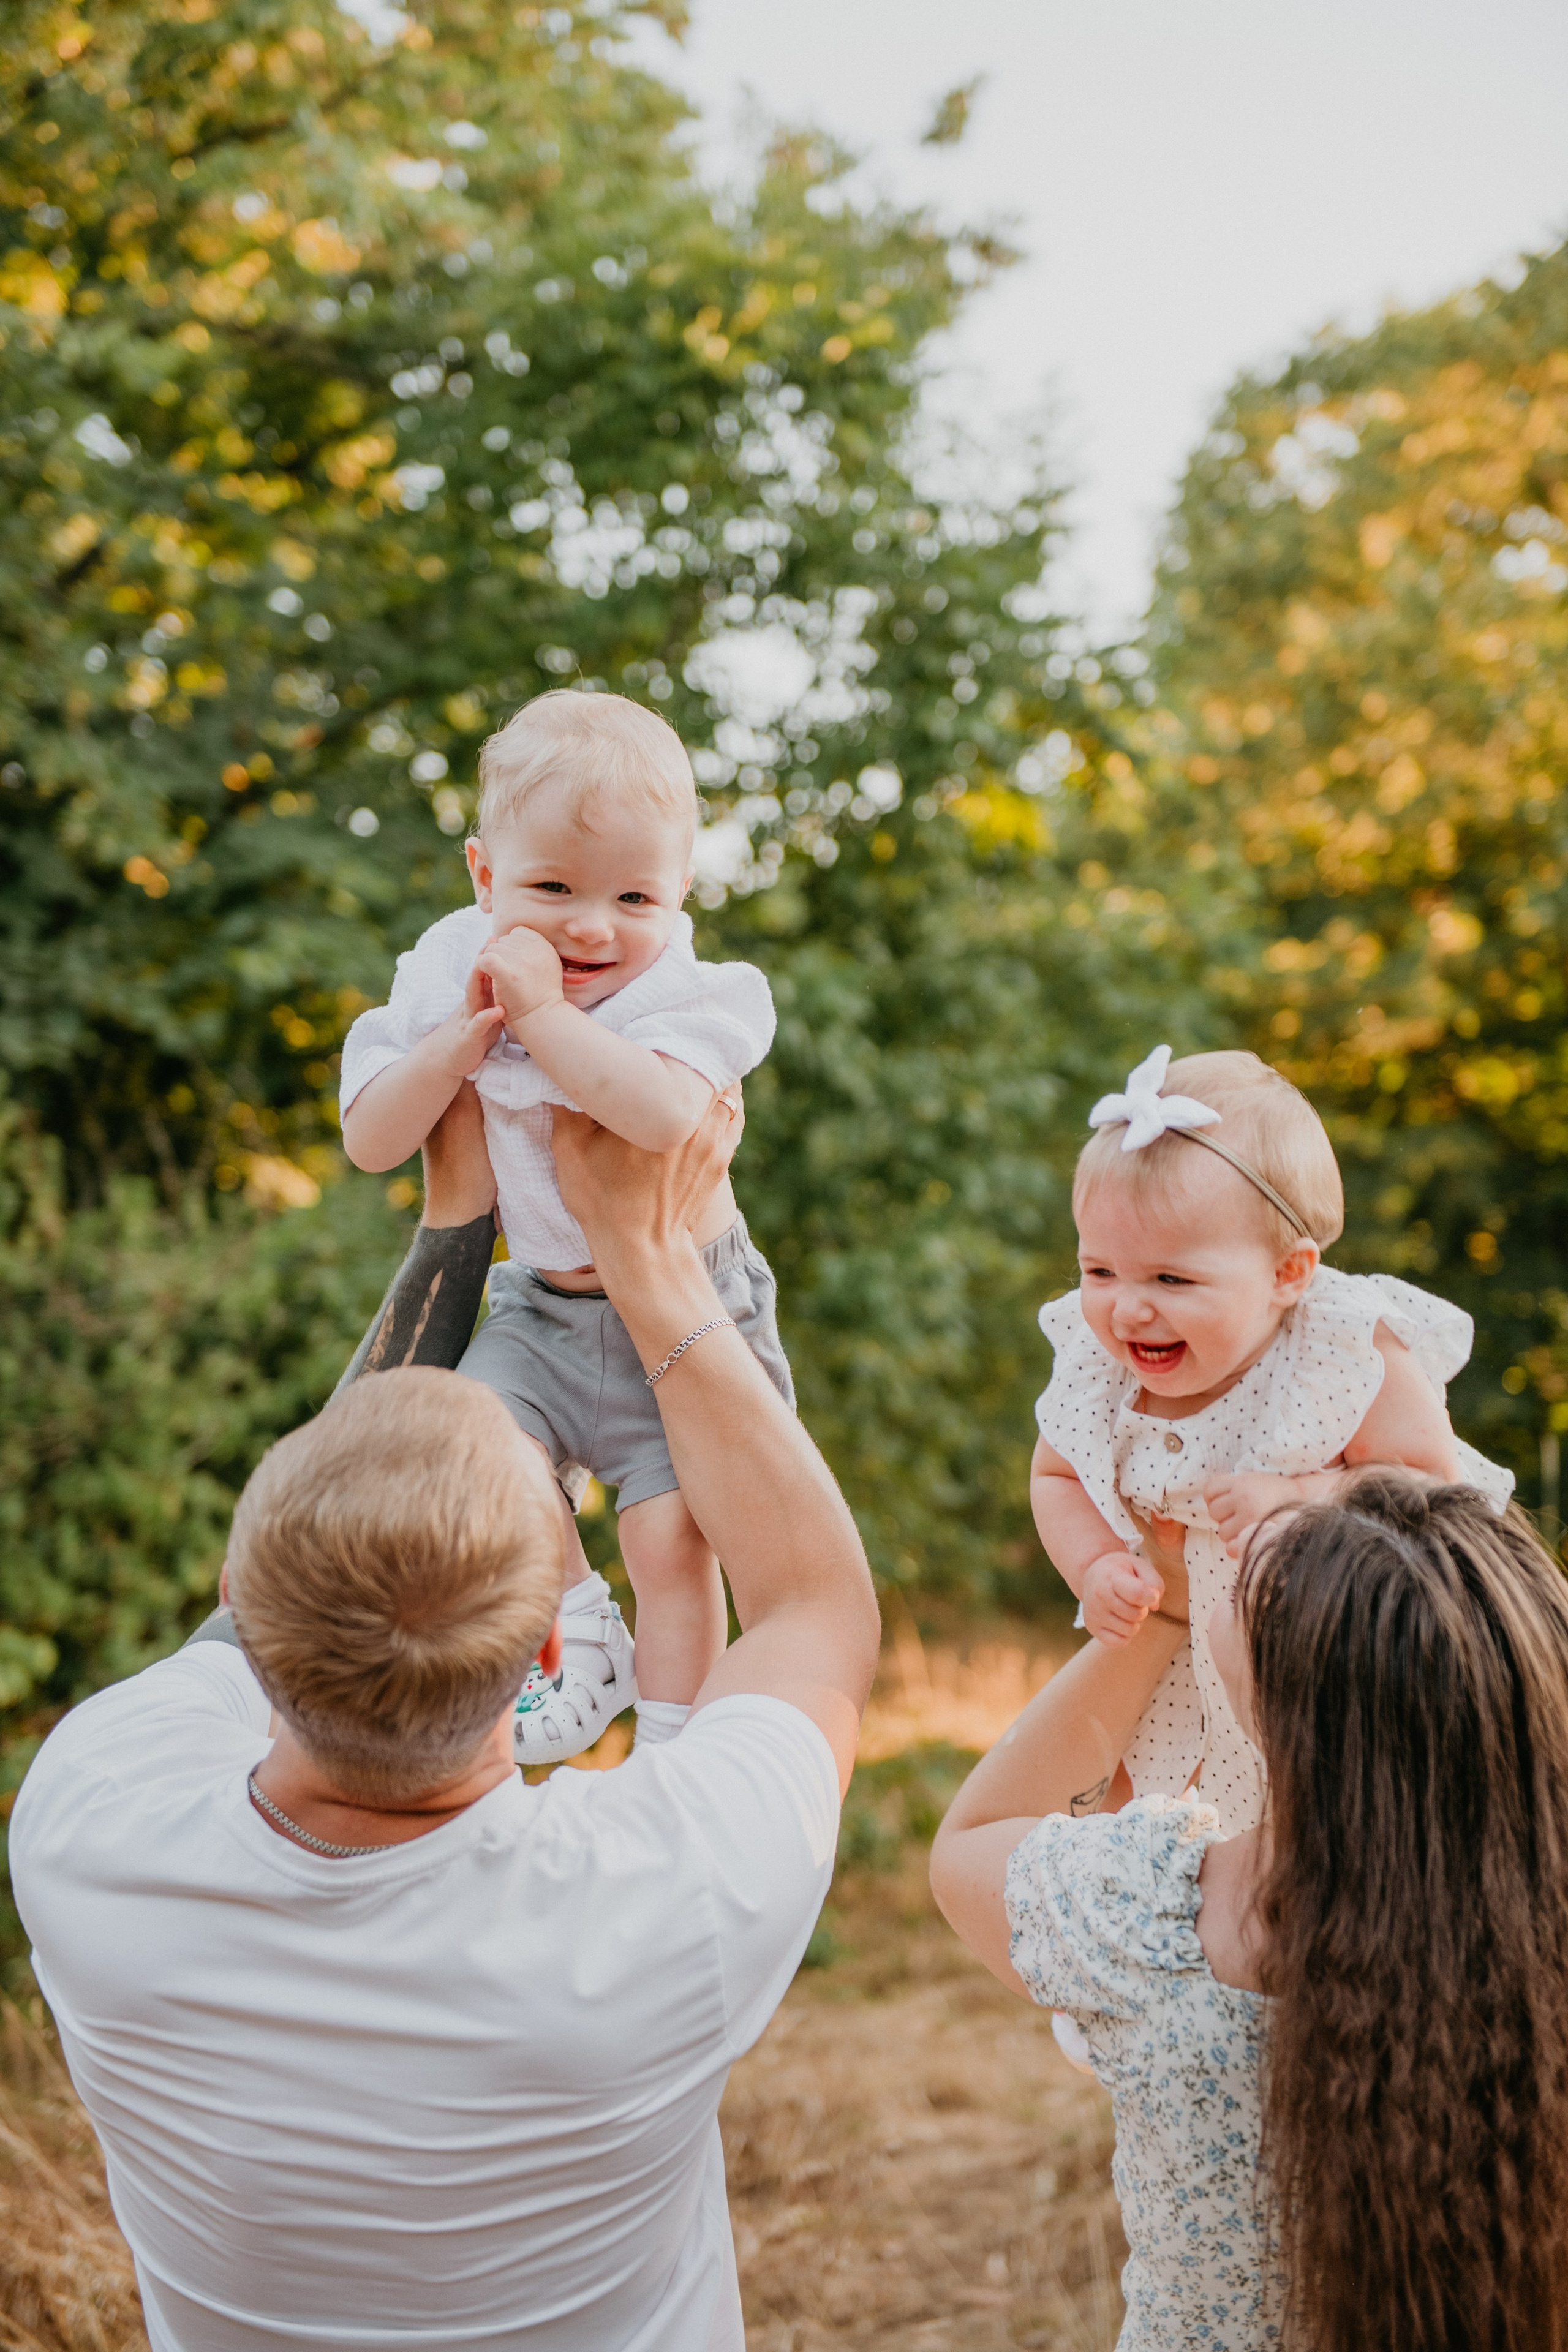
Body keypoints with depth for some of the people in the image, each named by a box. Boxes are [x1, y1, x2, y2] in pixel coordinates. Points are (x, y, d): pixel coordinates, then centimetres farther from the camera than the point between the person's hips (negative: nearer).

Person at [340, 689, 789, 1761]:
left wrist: (542, 1012, -36)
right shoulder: (457, 977, -6)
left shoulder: (688, 997, -21)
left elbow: (664, 1115, -43)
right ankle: (583, 1635, 15)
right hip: (544, 1309, 5)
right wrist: (467, 1034, -23)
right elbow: (371, 1142, -9)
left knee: (670, 1533, -11)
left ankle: (670, 1748, 13)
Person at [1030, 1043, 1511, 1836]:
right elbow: (1056, 1475, -1)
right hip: (1181, 1650, 4)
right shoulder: (1095, 1364, -18)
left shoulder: (1350, 1356, -31)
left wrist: (1303, 1500, -40)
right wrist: (1096, 1567, -20)